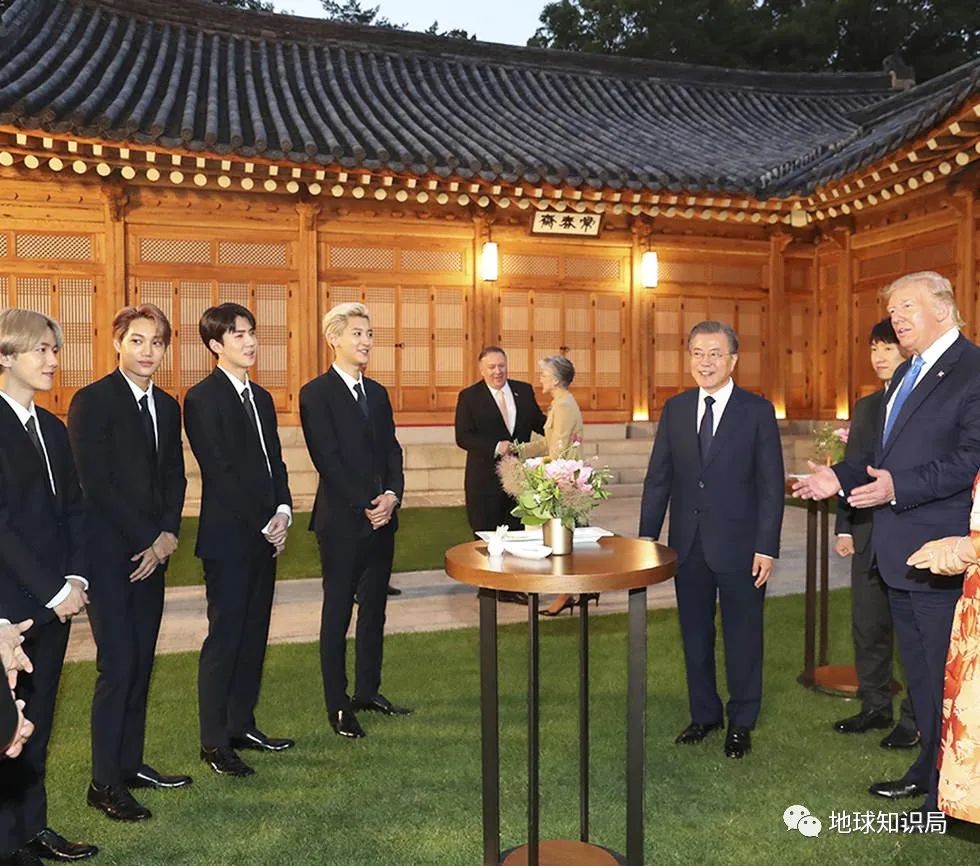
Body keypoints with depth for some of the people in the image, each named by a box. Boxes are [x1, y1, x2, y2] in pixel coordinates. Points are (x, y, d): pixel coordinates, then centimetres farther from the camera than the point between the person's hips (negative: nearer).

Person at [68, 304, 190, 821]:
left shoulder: (168, 407, 12)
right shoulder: (92, 401, -8)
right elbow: (97, 484, -14)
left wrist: (168, 534, -3)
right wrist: (149, 539, -12)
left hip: (151, 551, 7)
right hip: (109, 551, -6)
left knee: (141, 661, 12)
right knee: (118, 664, -5)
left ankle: (130, 763, 26)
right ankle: (104, 782, 8)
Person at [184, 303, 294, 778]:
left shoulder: (261, 397, 15)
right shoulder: (202, 398, -9)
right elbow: (220, 472, -14)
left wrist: (283, 512, -1)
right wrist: (263, 525, -13)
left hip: (265, 535, 7)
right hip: (228, 537, -7)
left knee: (254, 633, 13)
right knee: (224, 636, -1)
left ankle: (242, 724, 25)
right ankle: (214, 742, 10)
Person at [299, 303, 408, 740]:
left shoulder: (377, 392, 14)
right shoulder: (316, 393, -7)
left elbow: (392, 451, 10)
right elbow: (328, 460, -14)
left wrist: (392, 495, -7)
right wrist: (365, 505, -16)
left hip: (382, 516, 7)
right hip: (342, 520, -6)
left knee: (374, 609, 14)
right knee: (338, 612, 4)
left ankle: (368, 691, 28)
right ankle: (337, 705, 14)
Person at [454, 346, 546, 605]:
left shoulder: (523, 391, 8)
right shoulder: (469, 397, -4)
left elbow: (539, 423, 10)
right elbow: (463, 437, -12)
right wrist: (496, 447, -23)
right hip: (485, 479, -3)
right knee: (487, 535, 5)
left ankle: (514, 588, 23)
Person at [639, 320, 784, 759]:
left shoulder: (758, 411, -4)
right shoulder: (675, 409, 5)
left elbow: (770, 484, -6)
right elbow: (658, 478, 6)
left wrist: (767, 547, -11)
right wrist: (646, 539, 2)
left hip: (739, 546, -3)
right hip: (688, 544, 3)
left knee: (742, 636, 9)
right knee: (694, 635, 14)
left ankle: (741, 723, 27)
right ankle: (704, 713, 33)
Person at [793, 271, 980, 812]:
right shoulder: (907, 374, 16)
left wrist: (899, 486, -28)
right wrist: (840, 477, 6)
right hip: (898, 550, 9)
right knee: (917, 666, 21)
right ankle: (928, 768, 37)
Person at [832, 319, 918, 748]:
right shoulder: (865, 407, 12)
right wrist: (844, 528, 9)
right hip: (868, 536, 6)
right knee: (868, 626, 13)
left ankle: (916, 720, 19)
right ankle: (875, 707, 28)